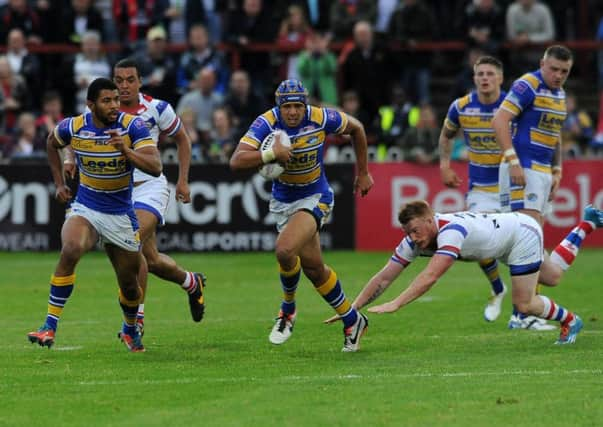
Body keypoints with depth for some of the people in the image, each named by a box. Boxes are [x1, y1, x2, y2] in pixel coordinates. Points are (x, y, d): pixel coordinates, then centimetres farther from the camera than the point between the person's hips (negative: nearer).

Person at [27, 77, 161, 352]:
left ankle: (130, 330, 44)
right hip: (85, 209, 0)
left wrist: (127, 150, -40)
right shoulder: (73, 127, -9)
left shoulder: (132, 126, -15)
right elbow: (52, 143, 16)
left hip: (121, 216, 0)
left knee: (130, 286, 9)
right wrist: (59, 183, 12)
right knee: (70, 250, -32)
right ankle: (50, 327, -28)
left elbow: (155, 167, -25)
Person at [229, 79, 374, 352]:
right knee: (313, 267, 8)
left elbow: (356, 128, 3)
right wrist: (270, 155, -43)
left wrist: (363, 173, 9)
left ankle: (288, 310, 1)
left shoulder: (320, 118, -18)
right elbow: (237, 161, -29)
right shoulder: (267, 123, -19)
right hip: (283, 200, 3)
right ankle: (351, 320, 29)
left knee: (285, 250, -26)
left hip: (315, 197, -3)